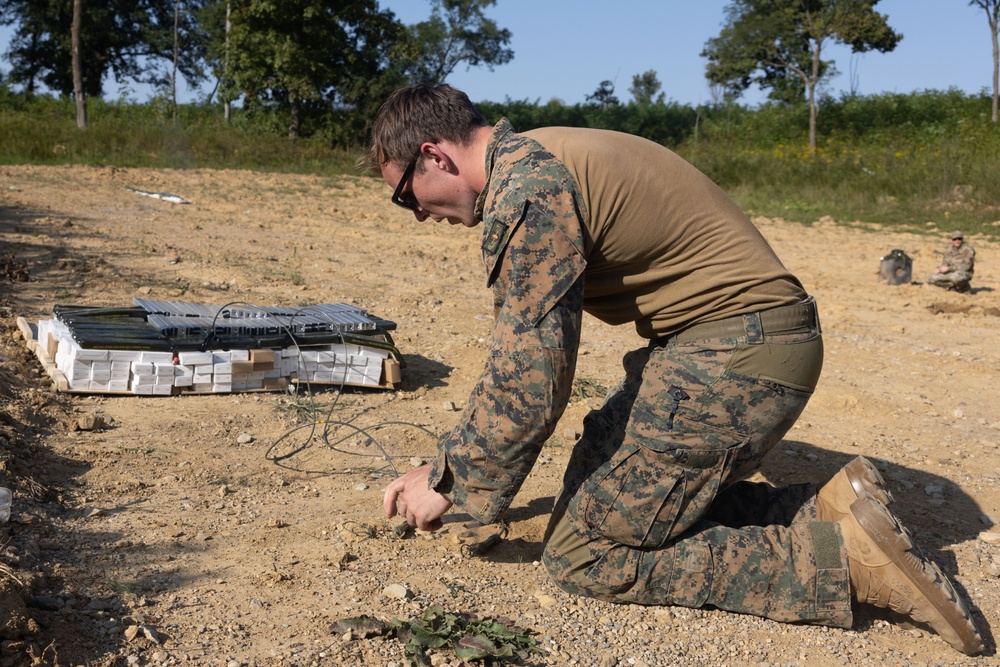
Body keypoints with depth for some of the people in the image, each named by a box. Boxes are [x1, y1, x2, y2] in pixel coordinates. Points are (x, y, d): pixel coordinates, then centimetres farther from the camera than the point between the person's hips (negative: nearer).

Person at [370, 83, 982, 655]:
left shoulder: (526, 192, -18)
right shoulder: (537, 158, 15)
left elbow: (530, 381, -20)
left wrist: (449, 480, -5)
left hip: (735, 359, -10)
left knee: (584, 555, -3)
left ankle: (841, 560, -4)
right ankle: (831, 510, 9)